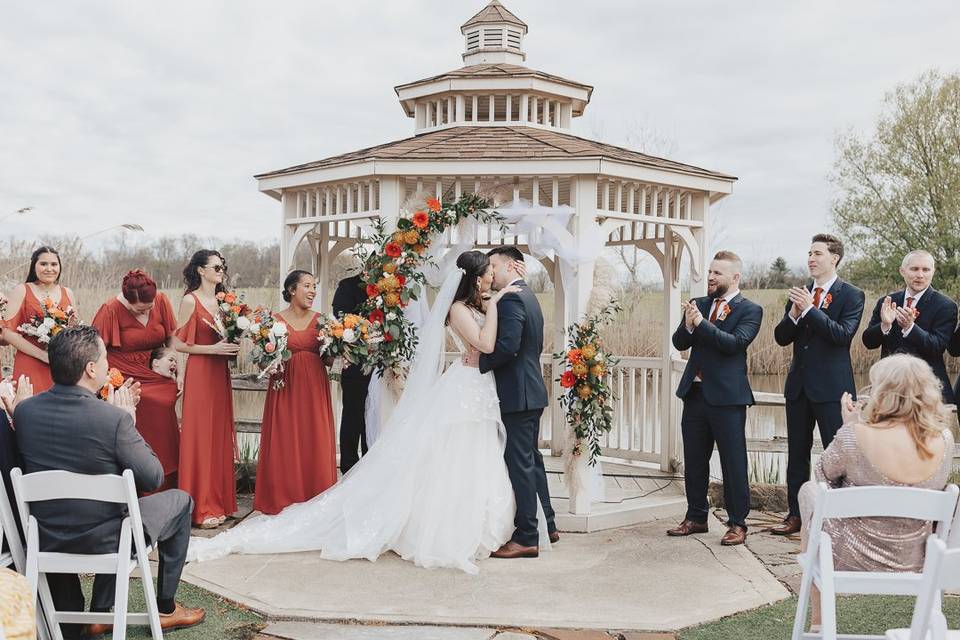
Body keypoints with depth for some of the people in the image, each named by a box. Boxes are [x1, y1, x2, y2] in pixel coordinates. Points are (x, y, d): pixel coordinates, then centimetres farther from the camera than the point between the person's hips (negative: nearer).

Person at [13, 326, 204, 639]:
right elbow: (153, 479, -14)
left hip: (45, 539, 5)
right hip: (102, 539, -5)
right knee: (180, 501, 18)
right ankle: (166, 607, 28)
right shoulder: (115, 418, -24)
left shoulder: (22, 410, -8)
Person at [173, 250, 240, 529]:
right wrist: (213, 349, -15)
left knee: (220, 435, 8)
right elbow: (178, 344, -10)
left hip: (220, 372, 7)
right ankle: (202, 508, 3)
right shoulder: (191, 300, -7)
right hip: (200, 372, -7)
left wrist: (232, 345, 2)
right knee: (201, 436, -3)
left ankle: (220, 500, 16)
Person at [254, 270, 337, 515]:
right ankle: (283, 499, 12)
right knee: (285, 444, 0)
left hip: (314, 388, 2)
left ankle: (314, 500, 14)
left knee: (315, 442, 3)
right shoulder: (276, 320, 0)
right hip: (285, 388, -2)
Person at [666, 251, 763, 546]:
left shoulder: (750, 310, -4)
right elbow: (679, 343, 5)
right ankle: (696, 517, 26)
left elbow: (735, 342, -19)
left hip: (727, 396, -6)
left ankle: (737, 523, 11)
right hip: (695, 392, 6)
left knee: (733, 462, 1)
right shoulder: (697, 304, 11)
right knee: (694, 461, 13)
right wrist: (687, 325, -15)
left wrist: (701, 323, -21)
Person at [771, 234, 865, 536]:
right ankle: (795, 515, 20)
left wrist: (809, 309, -22)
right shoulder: (799, 294, 11)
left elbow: (843, 334, -19)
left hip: (831, 386, -6)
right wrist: (793, 313, -12)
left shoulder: (851, 295, -5)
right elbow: (781, 338, 6)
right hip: (799, 385, 6)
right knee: (797, 453, 11)